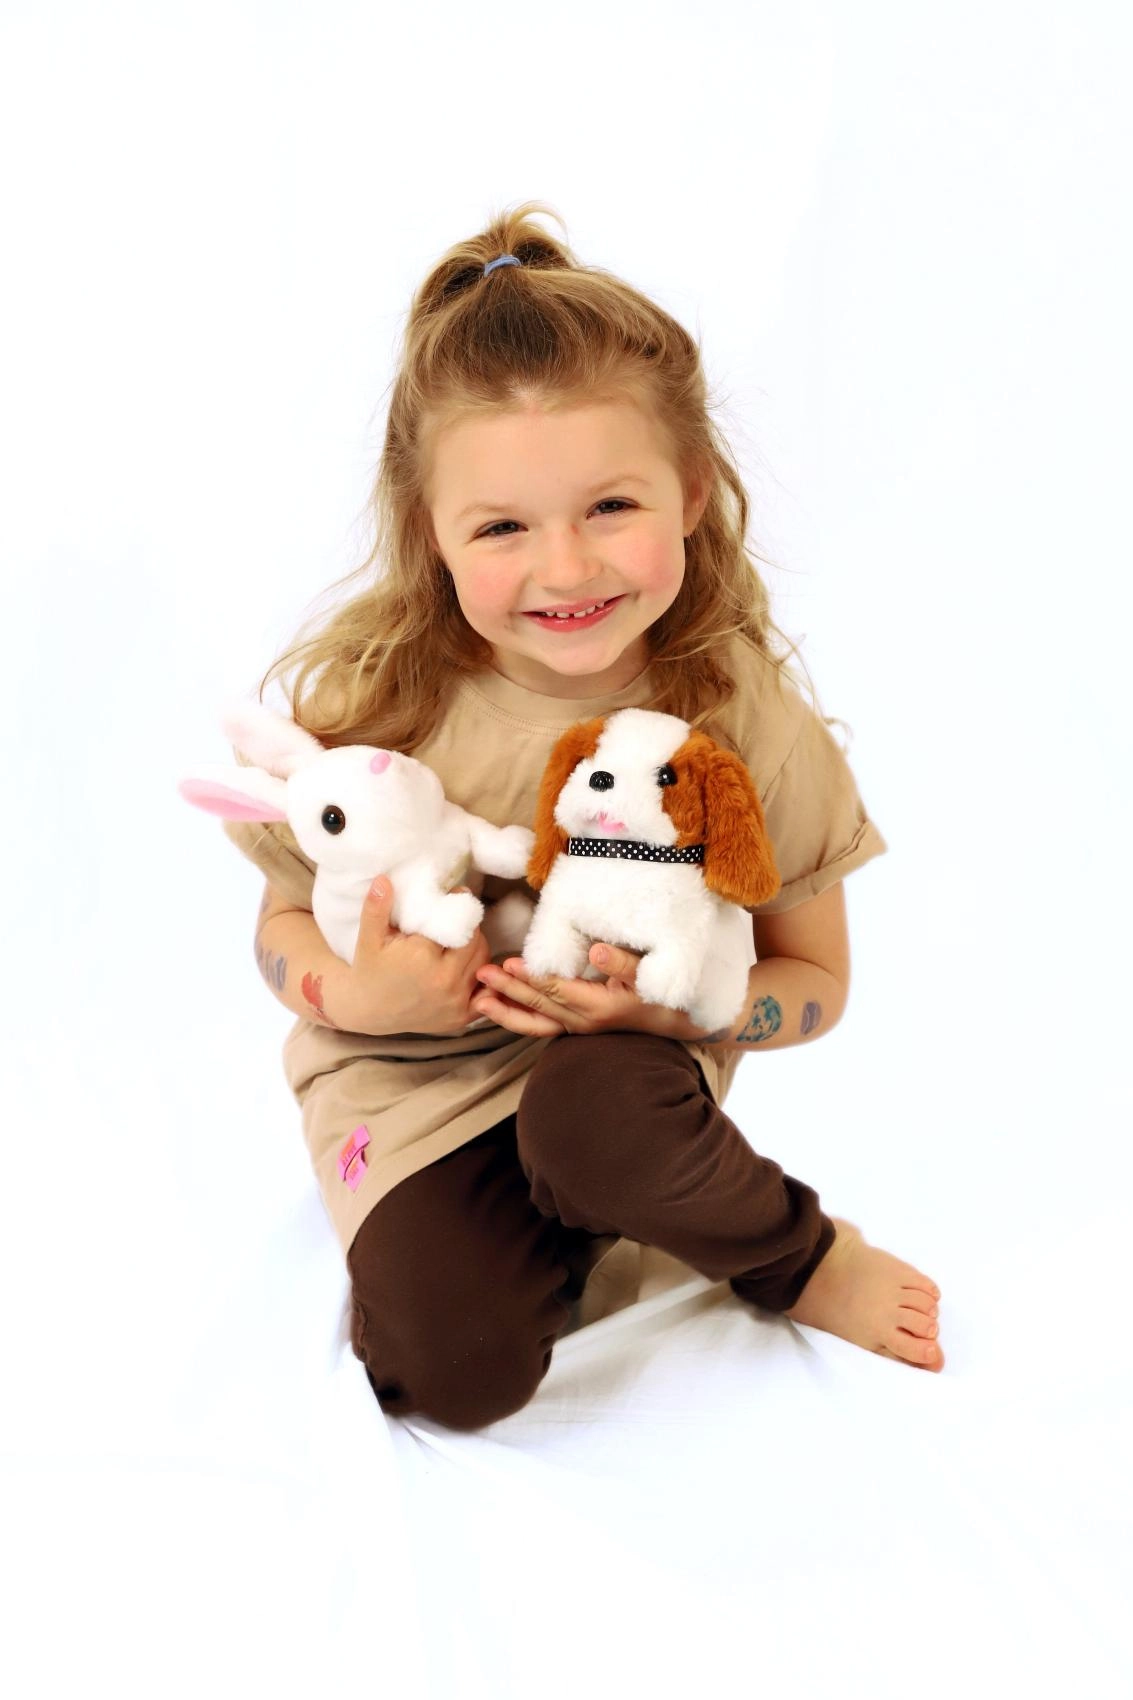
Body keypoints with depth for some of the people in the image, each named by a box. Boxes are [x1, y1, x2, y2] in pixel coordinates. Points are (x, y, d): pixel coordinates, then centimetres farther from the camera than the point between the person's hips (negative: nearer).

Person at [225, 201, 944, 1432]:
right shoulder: (371, 706, -15)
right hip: (413, 1080, 1)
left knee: (595, 1117, -36)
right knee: (458, 1369, -21)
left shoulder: (742, 716, -15)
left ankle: (792, 1250, -1)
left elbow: (814, 983, -3)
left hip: (626, 1066, 0)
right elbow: (282, 928, 1)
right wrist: (354, 993, -24)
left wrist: (664, 1004, -24)